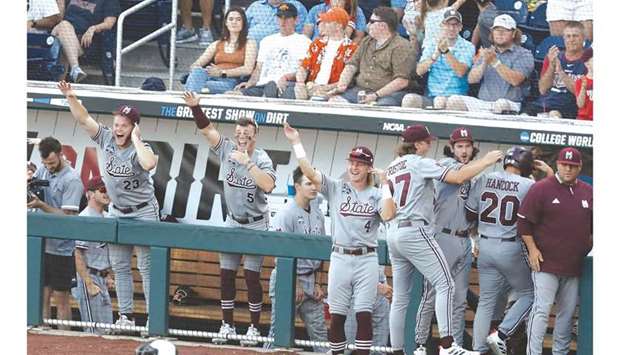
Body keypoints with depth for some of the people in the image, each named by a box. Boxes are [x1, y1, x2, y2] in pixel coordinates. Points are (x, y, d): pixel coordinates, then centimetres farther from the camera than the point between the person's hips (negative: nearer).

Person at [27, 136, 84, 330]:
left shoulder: (72, 180, -12)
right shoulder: (43, 170, 7)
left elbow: (67, 216, -16)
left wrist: (40, 205, -24)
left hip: (61, 247, -6)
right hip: (40, 244, 6)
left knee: (61, 298, 0)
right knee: (42, 295, 6)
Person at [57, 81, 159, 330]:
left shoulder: (140, 148, -17)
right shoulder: (106, 139, -3)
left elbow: (149, 164, -40)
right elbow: (83, 119, -3)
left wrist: (135, 139, -28)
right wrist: (70, 97, -17)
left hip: (143, 212, -6)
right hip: (117, 211, 6)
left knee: (147, 267, -5)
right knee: (119, 267, 8)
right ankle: (126, 316, 14)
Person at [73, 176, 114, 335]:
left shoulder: (103, 217, 13)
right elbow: (78, 255, -20)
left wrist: (108, 276, 13)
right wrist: (89, 285, -21)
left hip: (102, 279, 9)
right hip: (90, 277, -9)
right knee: (95, 330, -8)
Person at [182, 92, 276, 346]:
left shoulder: (262, 159, -16)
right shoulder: (227, 149, -3)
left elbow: (268, 185, -33)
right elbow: (207, 129, -6)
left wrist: (247, 162, -33)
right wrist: (195, 107, -21)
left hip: (256, 225, -5)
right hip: (233, 222, 5)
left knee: (251, 276, -6)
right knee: (226, 275, 5)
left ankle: (254, 328, 2)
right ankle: (227, 325, 13)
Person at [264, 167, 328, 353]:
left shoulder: (318, 214, 11)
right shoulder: (286, 213, -11)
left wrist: (317, 284, 8)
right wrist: (294, 285, -16)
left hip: (310, 281, 7)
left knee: (319, 332, 6)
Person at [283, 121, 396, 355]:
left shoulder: (376, 194, 5)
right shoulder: (335, 188, 7)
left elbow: (388, 215, -14)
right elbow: (308, 171, -3)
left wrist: (385, 185, -11)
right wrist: (296, 142, -10)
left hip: (367, 259, -1)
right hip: (340, 258, 1)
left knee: (364, 315, -5)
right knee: (337, 316, 4)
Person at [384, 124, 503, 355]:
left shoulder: (391, 169, 18)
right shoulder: (419, 163, -4)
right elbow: (458, 177, -12)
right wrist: (486, 161, -2)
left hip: (394, 236, 8)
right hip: (415, 232, -8)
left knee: (400, 298, 9)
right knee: (445, 285, -12)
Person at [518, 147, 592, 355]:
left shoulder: (587, 192, 10)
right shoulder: (542, 189, -6)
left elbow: (592, 227, 22)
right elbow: (524, 221, -6)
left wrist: (588, 248, 12)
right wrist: (532, 249, -11)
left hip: (574, 266, 5)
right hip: (546, 263, -5)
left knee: (567, 312, 11)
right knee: (541, 310, -12)